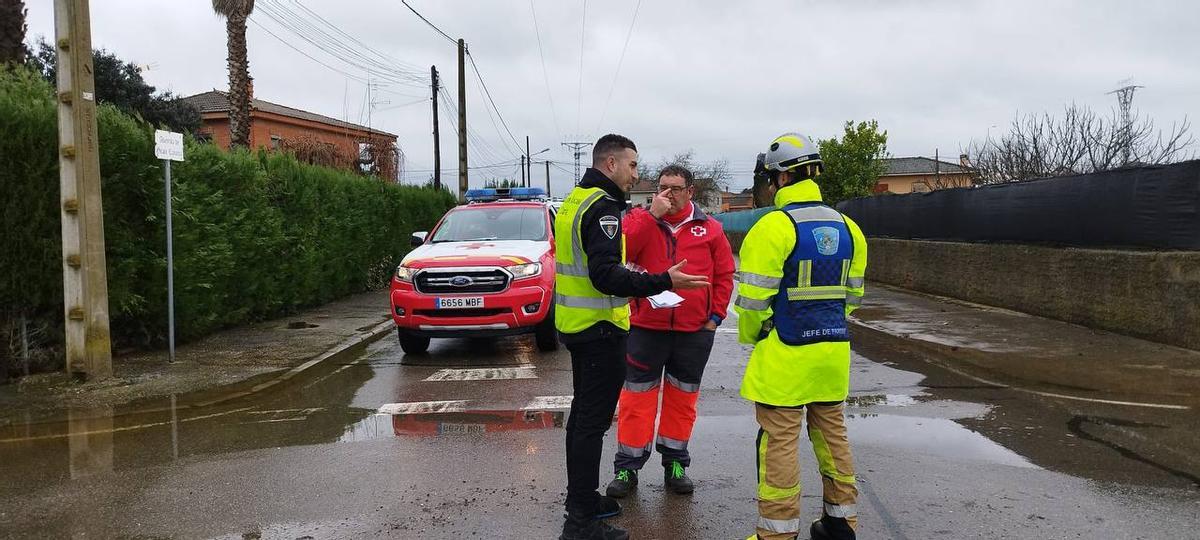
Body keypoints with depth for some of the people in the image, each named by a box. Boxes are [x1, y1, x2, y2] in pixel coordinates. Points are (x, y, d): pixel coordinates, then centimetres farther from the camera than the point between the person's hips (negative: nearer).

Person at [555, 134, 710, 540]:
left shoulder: (575, 201, 14)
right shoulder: (603, 206, -18)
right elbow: (605, 275, -28)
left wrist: (631, 281, 20)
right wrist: (663, 282, -30)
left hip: (576, 324, 11)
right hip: (600, 329, -10)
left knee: (582, 414, 18)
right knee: (593, 422, -5)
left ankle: (581, 498, 31)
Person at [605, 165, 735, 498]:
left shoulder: (710, 229, 6)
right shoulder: (641, 220, 3)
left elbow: (724, 274, 9)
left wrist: (716, 315, 2)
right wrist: (652, 214, -19)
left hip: (695, 332, 2)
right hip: (646, 328, -1)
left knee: (682, 397, 12)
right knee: (637, 397, 2)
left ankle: (675, 464, 26)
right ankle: (627, 468, 11)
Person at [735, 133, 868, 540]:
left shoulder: (773, 226, -14)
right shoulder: (846, 228, 8)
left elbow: (754, 297, -14)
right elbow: (852, 294, 14)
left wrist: (751, 336, 3)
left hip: (785, 354, -7)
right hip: (834, 351, 7)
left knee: (779, 442, 1)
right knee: (832, 433, 17)